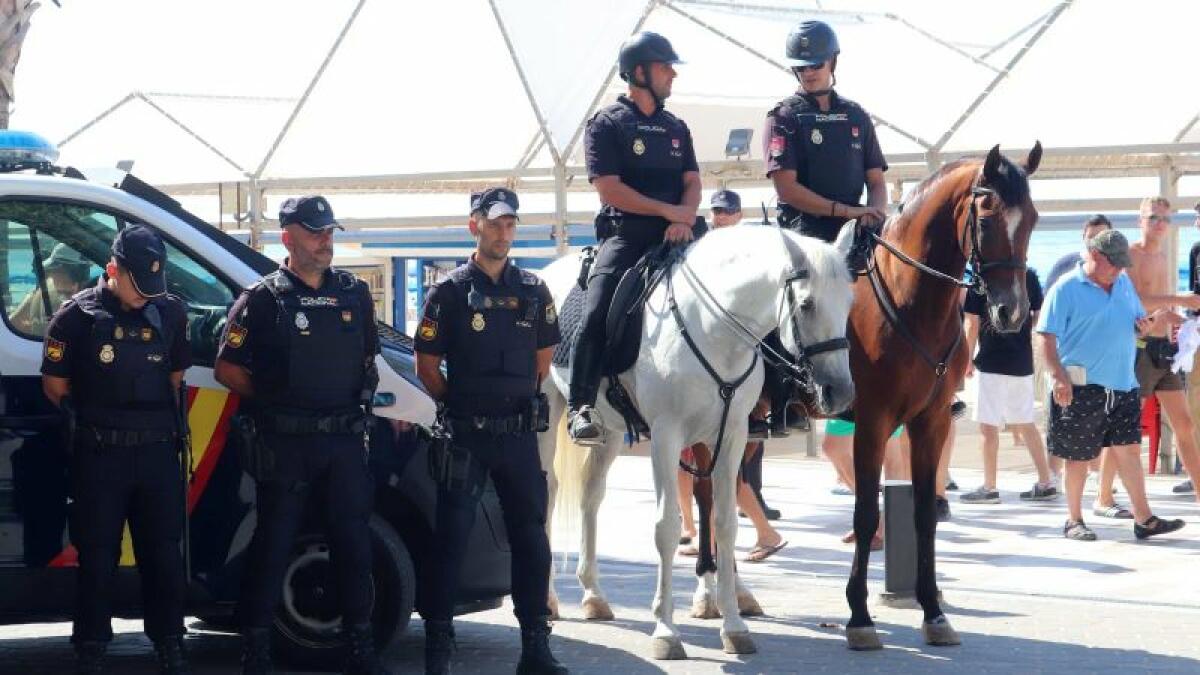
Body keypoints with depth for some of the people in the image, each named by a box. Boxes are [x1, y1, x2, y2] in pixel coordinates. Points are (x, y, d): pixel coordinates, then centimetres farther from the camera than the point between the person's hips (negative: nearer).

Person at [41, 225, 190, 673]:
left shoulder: (170, 312, 5)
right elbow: (55, 384, 0)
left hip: (157, 450, 3)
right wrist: (91, 422, 6)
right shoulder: (78, 315, -7)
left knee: (163, 553, 7)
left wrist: (161, 422, 12)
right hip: (99, 454, -3)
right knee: (97, 556, 3)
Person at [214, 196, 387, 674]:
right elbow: (227, 369, -1)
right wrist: (272, 401, 0)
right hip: (284, 443, -4)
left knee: (353, 544, 8)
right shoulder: (263, 300, -4)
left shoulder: (355, 294, 10)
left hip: (344, 438, 4)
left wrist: (361, 396, 9)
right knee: (272, 545, 1)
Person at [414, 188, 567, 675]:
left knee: (531, 537, 5)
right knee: (452, 538, -2)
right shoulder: (450, 293, -2)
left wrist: (520, 400, 10)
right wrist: (458, 406, 0)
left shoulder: (533, 291, 8)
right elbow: (427, 366, -1)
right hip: (465, 435, -3)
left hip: (519, 432, 3)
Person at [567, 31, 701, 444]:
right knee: (597, 312, -26)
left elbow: (692, 182, 11)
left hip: (673, 237, 5)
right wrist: (668, 210, -10)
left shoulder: (677, 128, 19)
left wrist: (685, 220, -10)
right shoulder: (606, 124, 1)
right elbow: (609, 189, -8)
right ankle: (581, 406, -24)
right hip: (624, 235, -5)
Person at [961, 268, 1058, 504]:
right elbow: (1039, 315, 9)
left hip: (992, 363, -6)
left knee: (988, 426, 1)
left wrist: (968, 359, 0)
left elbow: (972, 323, -8)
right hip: (1023, 362, 6)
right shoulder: (1028, 275, 4)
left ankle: (989, 488, 3)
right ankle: (1045, 484, 14)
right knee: (1025, 424, 14)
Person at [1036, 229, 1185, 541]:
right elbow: (1047, 338, -11)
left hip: (1123, 386, 6)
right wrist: (1059, 377, -20)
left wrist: (1149, 325, -5)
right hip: (1082, 387, -6)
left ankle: (1144, 520, 6)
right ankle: (1074, 521, 15)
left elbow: (1138, 322, 20)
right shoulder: (1066, 289, -8)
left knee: (1129, 449, 4)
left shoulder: (1124, 284, 13)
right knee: (1079, 456, 3)